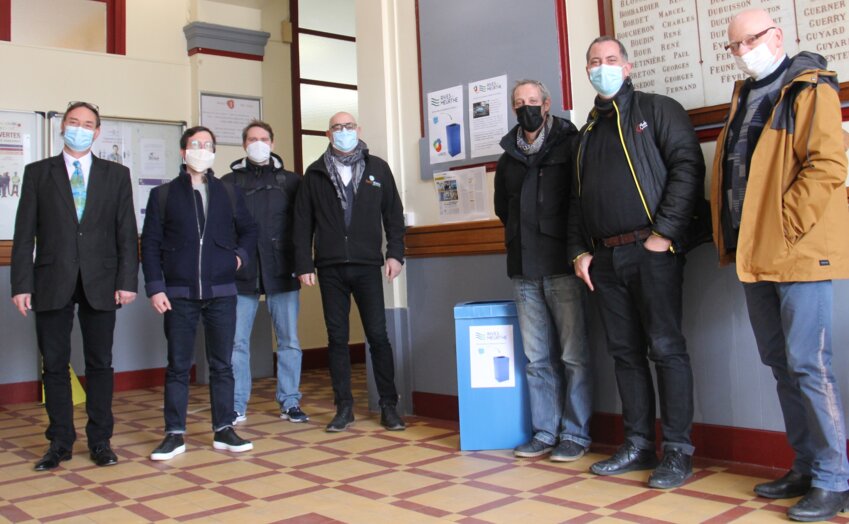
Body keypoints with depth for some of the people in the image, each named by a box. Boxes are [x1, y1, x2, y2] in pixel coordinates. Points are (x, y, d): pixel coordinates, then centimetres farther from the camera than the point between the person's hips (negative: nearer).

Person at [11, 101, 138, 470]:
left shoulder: (116, 175, 9)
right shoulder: (38, 173, 8)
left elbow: (127, 232, 4)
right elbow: (25, 233, 4)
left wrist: (127, 280, -5)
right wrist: (21, 284, -4)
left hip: (100, 283, 0)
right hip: (52, 283, 0)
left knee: (100, 364, 5)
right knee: (54, 365, 5)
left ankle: (100, 441, 15)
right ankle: (60, 442, 16)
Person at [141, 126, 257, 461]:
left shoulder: (229, 193, 10)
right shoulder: (163, 195, 5)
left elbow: (248, 230, 20)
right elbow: (150, 244, 2)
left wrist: (240, 254, 1)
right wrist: (155, 288, -5)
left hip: (221, 293, 2)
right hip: (179, 294, -1)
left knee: (222, 364, 6)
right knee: (178, 366, 4)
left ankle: (224, 430, 15)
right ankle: (175, 434, 12)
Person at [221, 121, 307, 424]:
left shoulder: (290, 181, 9)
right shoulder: (229, 182, 8)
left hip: (281, 272, 0)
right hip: (242, 272, 0)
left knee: (289, 341, 4)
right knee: (237, 342, 3)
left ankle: (290, 403, 15)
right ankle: (237, 406, 13)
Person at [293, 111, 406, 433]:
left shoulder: (378, 168, 8)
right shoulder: (314, 174, 8)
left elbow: (393, 214, 8)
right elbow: (302, 223, 6)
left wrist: (395, 253, -2)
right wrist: (304, 264, 0)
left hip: (367, 265, -1)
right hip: (330, 268, 1)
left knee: (378, 336, -1)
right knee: (337, 338, 5)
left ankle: (389, 406, 9)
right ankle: (344, 407, 14)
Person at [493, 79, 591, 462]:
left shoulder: (570, 145, 1)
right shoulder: (508, 157, 15)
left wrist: (576, 246, -2)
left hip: (563, 266, -5)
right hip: (525, 271, 5)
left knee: (573, 355, -1)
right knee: (537, 358, 8)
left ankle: (575, 434, 8)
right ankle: (544, 432, 16)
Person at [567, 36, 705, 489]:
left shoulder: (657, 110, 4)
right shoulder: (588, 131, 22)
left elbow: (688, 166, -8)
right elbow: (577, 198, 21)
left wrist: (665, 232, -15)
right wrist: (579, 250, 9)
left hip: (651, 250, -6)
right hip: (604, 258, 6)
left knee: (665, 347, -4)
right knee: (625, 352, 8)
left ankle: (677, 450, 4)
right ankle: (638, 444, 16)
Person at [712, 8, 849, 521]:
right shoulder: (745, 97, 19)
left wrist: (784, 227, -18)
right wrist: (731, 238, 13)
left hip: (798, 251, -8)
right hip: (754, 256, 8)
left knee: (807, 364, -6)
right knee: (781, 363, 13)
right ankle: (806, 468, 24)